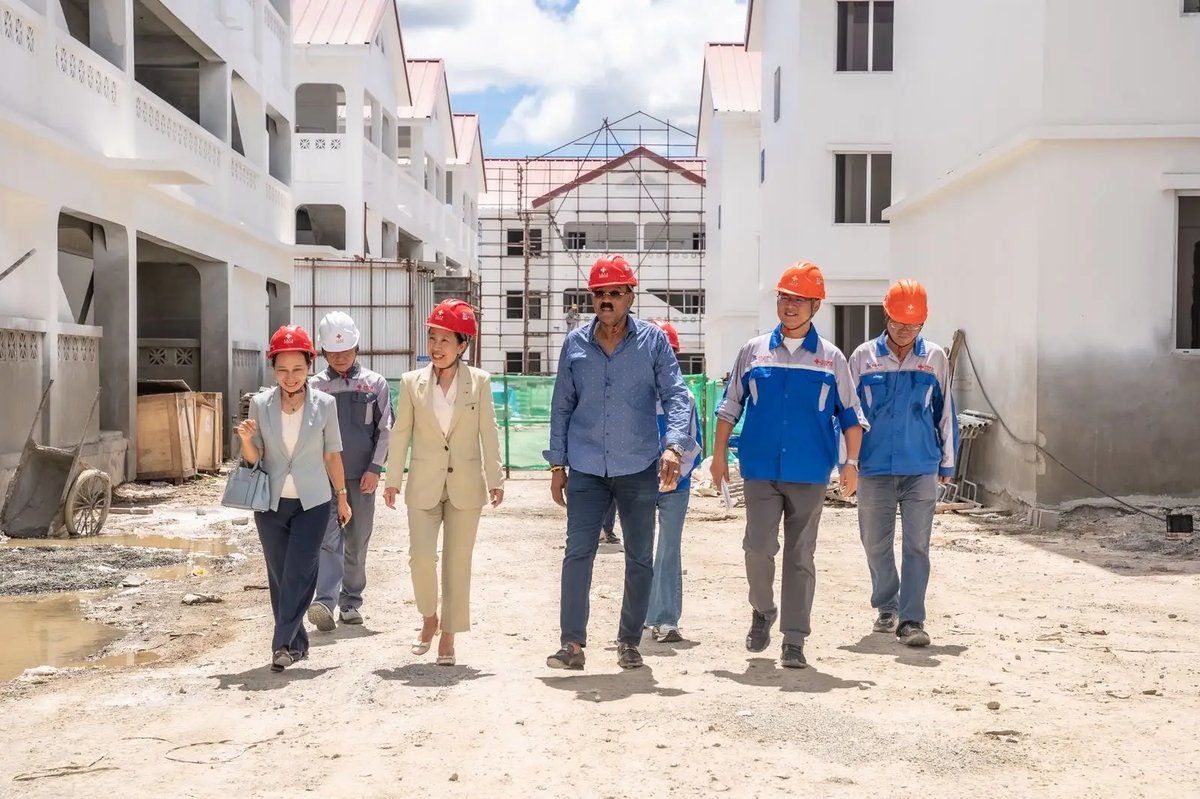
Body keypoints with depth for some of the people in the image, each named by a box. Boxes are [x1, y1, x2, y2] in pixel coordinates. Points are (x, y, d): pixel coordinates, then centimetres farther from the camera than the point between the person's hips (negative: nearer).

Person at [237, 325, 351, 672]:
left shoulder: (325, 404, -6)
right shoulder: (260, 403, -4)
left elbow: (332, 454, 4)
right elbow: (254, 458, 1)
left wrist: (342, 497, 9)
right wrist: (246, 440, -21)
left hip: (312, 503, -2)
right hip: (271, 503, 2)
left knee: (298, 574, -9)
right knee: (278, 576, 9)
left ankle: (283, 644, -5)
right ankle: (296, 643, 21)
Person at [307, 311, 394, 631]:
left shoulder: (375, 383, 4)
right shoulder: (316, 386, 4)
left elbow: (385, 429, 3)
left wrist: (375, 468, -5)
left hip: (362, 476, 1)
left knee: (357, 543, 7)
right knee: (328, 539, -12)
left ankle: (351, 602, 18)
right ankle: (325, 602, -21)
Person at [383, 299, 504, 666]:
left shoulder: (479, 382, 0)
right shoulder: (412, 382, 3)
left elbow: (489, 433, 0)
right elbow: (401, 434, 5)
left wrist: (495, 479, -4)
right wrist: (393, 480, 2)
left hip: (466, 484, 0)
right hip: (424, 485, 0)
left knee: (458, 561, 4)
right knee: (421, 555, -10)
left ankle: (449, 635, 16)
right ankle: (429, 618, 17)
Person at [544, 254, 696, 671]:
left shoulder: (653, 340, -1)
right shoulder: (575, 343, 4)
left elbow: (676, 395, -6)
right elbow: (561, 406, 9)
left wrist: (673, 445, -23)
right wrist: (557, 464, 6)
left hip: (639, 469, 0)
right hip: (586, 469, 1)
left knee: (640, 559, 7)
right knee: (577, 554, -5)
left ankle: (629, 642, 21)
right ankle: (572, 642, 3)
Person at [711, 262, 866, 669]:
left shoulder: (831, 358, 4)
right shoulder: (754, 351, 6)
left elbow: (850, 415, 6)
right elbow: (730, 406, 10)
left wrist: (851, 462, -4)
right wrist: (719, 453, 5)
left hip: (810, 474, 0)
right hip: (760, 470, 0)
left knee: (801, 557, 4)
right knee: (759, 546, -9)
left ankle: (794, 641, 11)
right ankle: (762, 612, 20)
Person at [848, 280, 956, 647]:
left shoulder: (935, 358, 3)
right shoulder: (863, 357, 1)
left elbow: (945, 413, 9)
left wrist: (947, 463, 11)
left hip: (922, 469, 0)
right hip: (874, 468, 1)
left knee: (917, 545, -4)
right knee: (876, 543, 10)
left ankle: (911, 620, 0)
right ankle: (886, 608, 30)